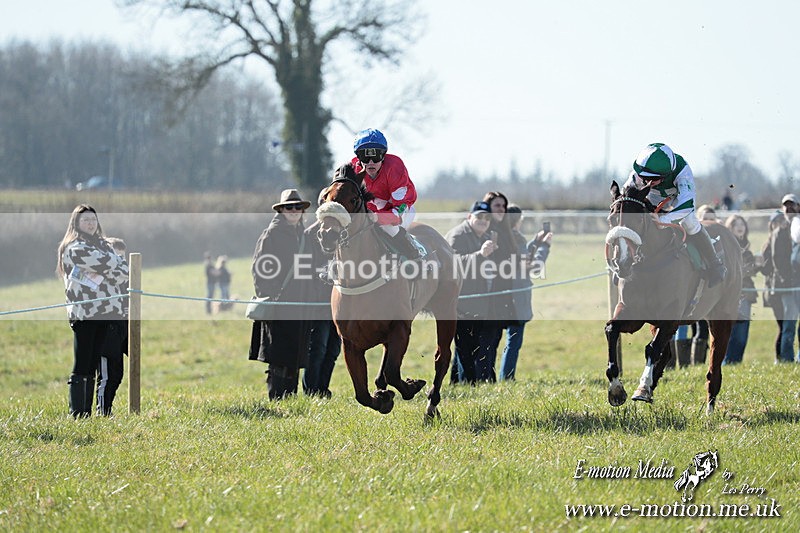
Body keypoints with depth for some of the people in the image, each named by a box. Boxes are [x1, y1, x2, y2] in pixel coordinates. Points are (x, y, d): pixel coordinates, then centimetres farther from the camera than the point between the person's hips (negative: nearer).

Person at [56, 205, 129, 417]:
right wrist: (115, 259, 4)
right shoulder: (74, 248, -5)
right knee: (81, 367, -8)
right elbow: (107, 263, -16)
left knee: (92, 367, 9)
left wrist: (101, 274, -8)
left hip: (106, 310, 7)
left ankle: (88, 412, 11)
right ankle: (77, 414, -9)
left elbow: (124, 271, 6)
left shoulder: (102, 245, 18)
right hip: (84, 312, -7)